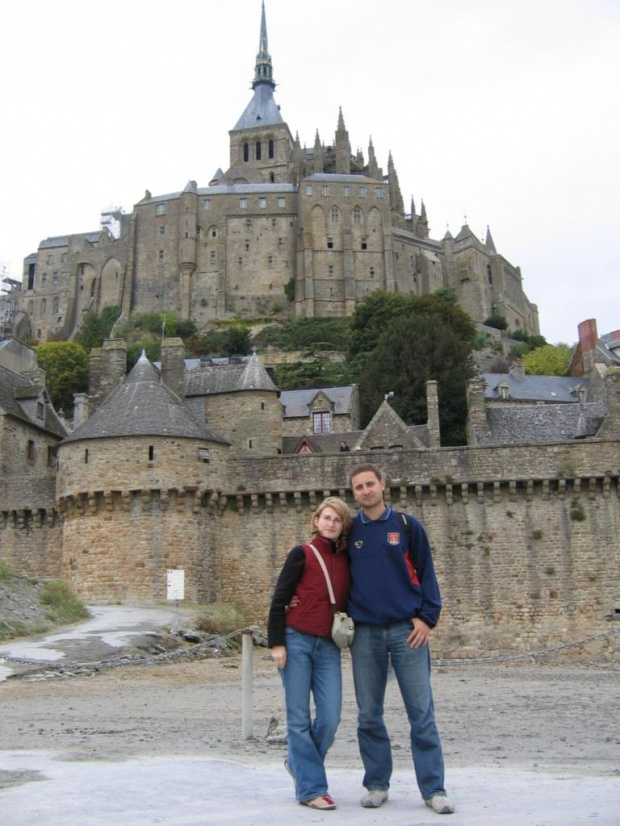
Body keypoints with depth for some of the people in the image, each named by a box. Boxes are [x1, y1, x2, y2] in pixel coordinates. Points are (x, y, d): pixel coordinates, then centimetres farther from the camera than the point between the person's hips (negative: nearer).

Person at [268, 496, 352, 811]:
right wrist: (276, 643, -10)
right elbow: (278, 599, -5)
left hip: (328, 646, 4)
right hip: (296, 641, -4)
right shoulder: (302, 554, -3)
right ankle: (310, 788, 11)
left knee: (330, 718, 0)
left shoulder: (347, 560, 10)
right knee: (299, 718, 0)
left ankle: (298, 762, 26)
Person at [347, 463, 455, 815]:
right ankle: (377, 785, 19)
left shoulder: (408, 526, 3)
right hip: (365, 633, 2)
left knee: (422, 713, -1)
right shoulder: (349, 532, 8)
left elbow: (426, 574, 2)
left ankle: (434, 789, 7)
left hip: (407, 629, -2)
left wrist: (427, 617, -7)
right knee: (369, 715, 7)